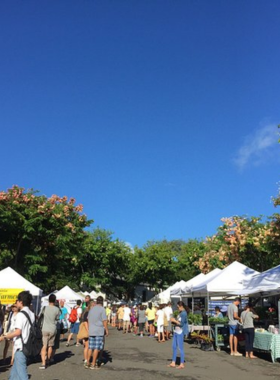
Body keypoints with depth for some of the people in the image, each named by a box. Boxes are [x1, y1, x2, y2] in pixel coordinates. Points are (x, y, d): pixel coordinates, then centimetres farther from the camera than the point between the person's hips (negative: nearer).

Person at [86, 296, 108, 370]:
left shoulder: (91, 309, 10)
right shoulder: (102, 309, -9)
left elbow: (88, 320, 15)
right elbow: (104, 321, -13)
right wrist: (107, 330, -5)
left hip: (91, 331, 6)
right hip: (99, 332, -6)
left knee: (90, 347, 12)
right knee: (97, 348, 0)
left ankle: (87, 363, 15)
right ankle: (93, 364, 3)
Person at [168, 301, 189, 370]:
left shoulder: (184, 313, -15)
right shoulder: (180, 313, 13)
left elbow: (181, 324, -20)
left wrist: (174, 320, -13)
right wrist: (173, 321, 3)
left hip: (180, 332, -10)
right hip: (176, 331, 10)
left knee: (180, 348, -1)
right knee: (174, 347, 14)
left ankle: (182, 364, 10)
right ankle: (173, 363, 22)